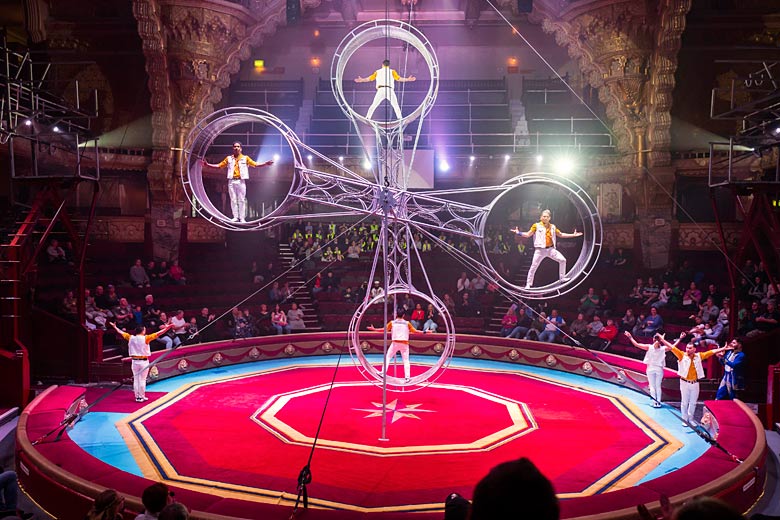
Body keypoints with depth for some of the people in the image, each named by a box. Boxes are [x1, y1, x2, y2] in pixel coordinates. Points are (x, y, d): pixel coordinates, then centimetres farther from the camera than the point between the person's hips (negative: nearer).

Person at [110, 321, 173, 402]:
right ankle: (142, 397, 7)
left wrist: (114, 327, 28)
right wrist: (167, 328, -14)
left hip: (135, 361, 4)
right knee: (142, 380, 2)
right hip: (143, 361, -4)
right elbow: (158, 333, -14)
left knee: (136, 379, 10)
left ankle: (137, 396, 15)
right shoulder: (145, 338, -9)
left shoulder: (131, 338, 1)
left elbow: (121, 332, 14)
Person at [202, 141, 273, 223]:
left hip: (241, 181, -2)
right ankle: (235, 217, 9)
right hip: (231, 181, 2)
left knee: (242, 200, -1)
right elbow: (219, 166, 11)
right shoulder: (229, 158, 11)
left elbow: (255, 165, 1)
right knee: (233, 200, 3)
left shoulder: (245, 158, 7)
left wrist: (265, 164, -13)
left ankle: (242, 218, 2)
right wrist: (207, 164, 3)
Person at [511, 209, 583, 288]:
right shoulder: (536, 226, -1)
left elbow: (561, 235, 21)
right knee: (533, 267, -6)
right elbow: (528, 235, -4)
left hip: (551, 249, 4)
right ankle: (528, 284, 3)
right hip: (540, 250, -4)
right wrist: (519, 233, -20)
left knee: (562, 260, -4)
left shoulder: (552, 227, 11)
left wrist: (573, 235, 19)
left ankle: (562, 278, 11)